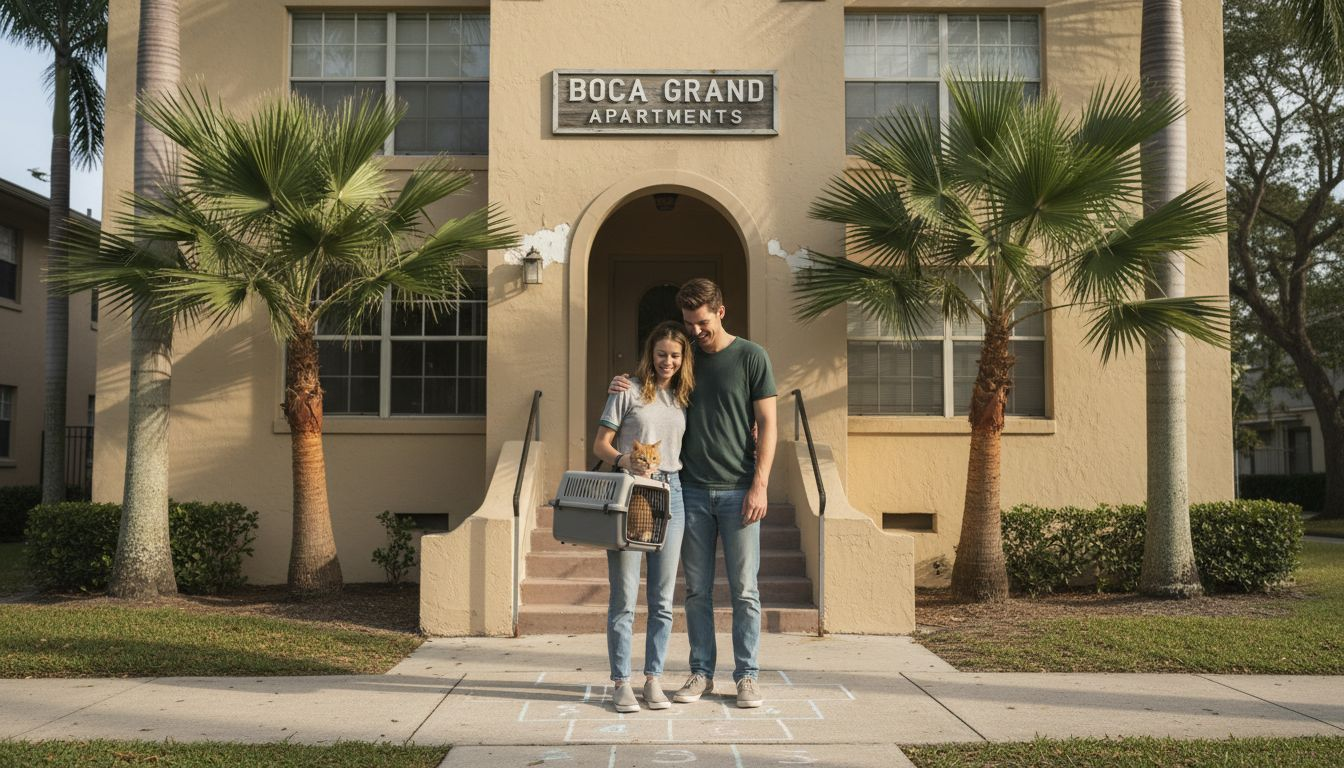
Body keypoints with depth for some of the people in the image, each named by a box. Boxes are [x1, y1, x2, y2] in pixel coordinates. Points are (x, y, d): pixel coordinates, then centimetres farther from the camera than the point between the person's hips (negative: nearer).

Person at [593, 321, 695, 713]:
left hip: (670, 493, 4)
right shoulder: (628, 391, 2)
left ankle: (654, 679, 16)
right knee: (624, 597, -2)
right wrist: (624, 460, -20)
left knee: (663, 598, 6)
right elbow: (600, 445, -1)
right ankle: (621, 682, 7)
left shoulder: (683, 398, 14)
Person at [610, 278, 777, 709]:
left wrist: (759, 485, -10)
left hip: (738, 491, -3)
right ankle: (701, 673, 17)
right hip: (693, 491, 3)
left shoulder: (751, 357, 0)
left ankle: (746, 676, 11)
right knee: (697, 590, 7)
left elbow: (766, 424, -1)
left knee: (744, 590, 2)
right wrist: (626, 389, -3)